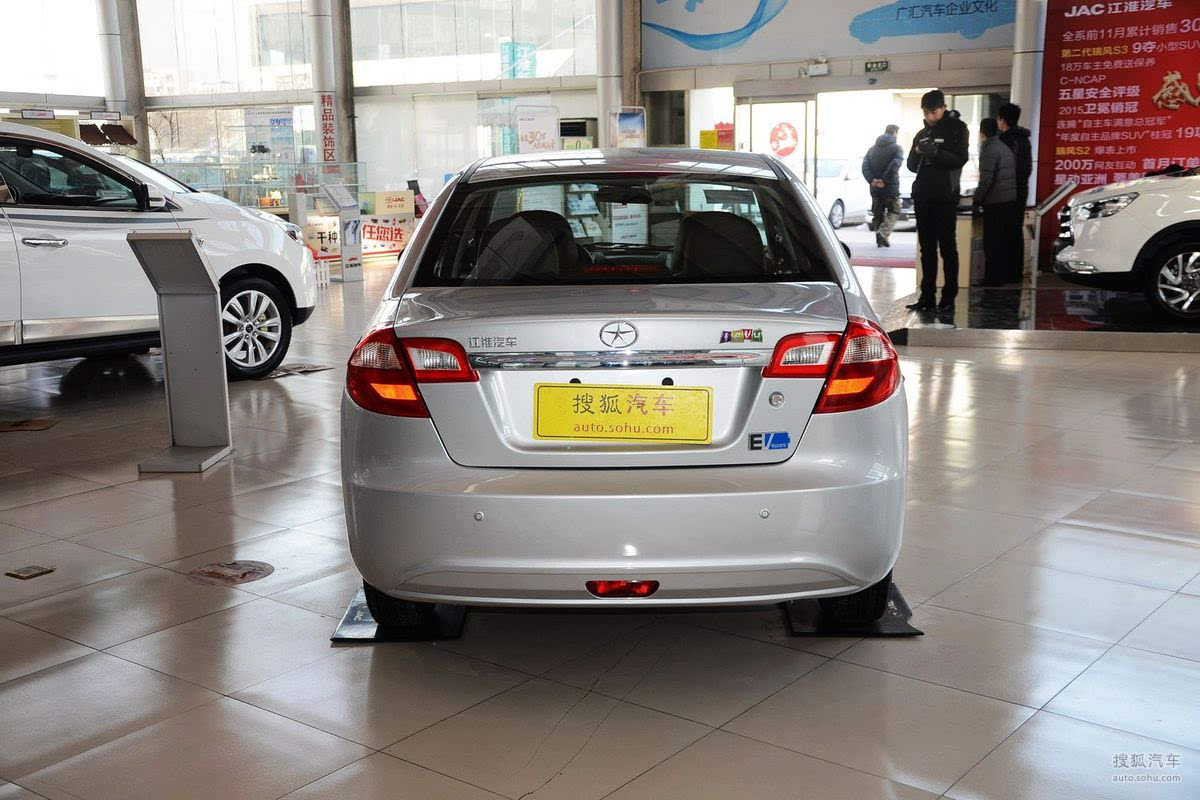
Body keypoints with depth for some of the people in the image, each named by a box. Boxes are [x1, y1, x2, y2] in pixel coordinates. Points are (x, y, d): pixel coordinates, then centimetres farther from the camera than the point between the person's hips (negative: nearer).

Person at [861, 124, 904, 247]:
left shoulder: (873, 149, 12)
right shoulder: (896, 148, -4)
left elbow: (865, 166, 0)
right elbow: (895, 164, -21)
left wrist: (872, 179, -10)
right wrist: (884, 180, -20)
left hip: (875, 188, 5)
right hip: (891, 187, -5)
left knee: (878, 214, 14)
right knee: (894, 212, 7)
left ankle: (880, 240, 11)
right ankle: (883, 233, -14)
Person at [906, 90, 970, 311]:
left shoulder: (956, 128, -1)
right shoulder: (922, 133, 16)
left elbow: (960, 159, -11)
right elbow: (912, 165, 13)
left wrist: (935, 152, -24)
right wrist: (917, 152, -8)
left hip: (945, 197, -6)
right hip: (922, 197, 6)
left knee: (947, 247, -3)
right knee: (927, 247, 7)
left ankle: (949, 296, 0)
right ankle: (927, 295, 10)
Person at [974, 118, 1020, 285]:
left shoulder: (989, 150, -12)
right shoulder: (1006, 148, 14)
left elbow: (986, 179, -18)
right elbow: (1013, 175, 17)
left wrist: (977, 199, -8)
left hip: (994, 203, -8)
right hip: (1010, 200, 9)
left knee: (993, 243, -4)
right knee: (1008, 240, 14)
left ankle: (993, 278, -3)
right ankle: (1010, 274, 20)